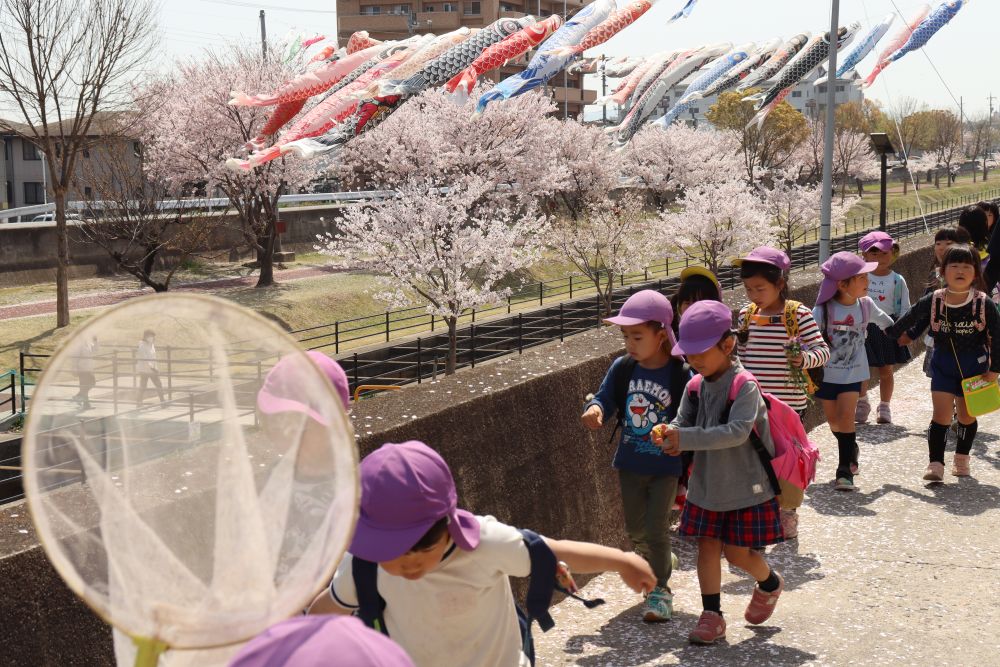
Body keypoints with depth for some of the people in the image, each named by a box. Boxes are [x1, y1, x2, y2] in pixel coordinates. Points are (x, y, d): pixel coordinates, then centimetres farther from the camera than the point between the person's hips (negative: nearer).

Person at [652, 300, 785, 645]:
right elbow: (683, 421, 2)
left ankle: (770, 583, 35)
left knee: (737, 552, 4)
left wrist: (686, 439, -37)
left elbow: (737, 432, -32)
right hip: (707, 484, 6)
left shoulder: (744, 385, -21)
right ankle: (712, 616, 17)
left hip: (744, 485, -6)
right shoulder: (695, 386, -1)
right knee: (707, 546, 6)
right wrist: (669, 433, -23)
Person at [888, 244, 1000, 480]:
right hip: (943, 365, 0)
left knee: (967, 416, 13)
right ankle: (935, 463, -6)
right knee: (941, 415, -8)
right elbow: (909, 320, 2)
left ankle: (961, 459, 32)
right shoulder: (932, 301, -12)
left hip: (974, 367, 0)